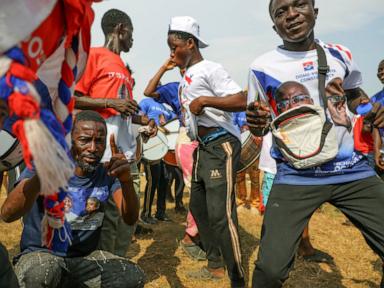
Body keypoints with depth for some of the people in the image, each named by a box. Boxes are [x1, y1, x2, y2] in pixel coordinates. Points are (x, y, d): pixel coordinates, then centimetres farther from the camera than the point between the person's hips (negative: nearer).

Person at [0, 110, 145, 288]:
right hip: (40, 253, -4)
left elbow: (130, 219, -15)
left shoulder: (108, 174, -3)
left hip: (85, 256, 5)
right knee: (40, 274, -37)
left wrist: (126, 181, -35)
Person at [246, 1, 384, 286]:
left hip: (354, 171, 4)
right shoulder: (263, 67, -3)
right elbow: (260, 127, 6)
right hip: (296, 177, -3)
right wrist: (258, 122, -18)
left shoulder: (341, 55, 7)